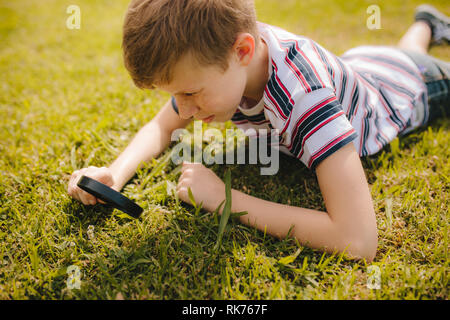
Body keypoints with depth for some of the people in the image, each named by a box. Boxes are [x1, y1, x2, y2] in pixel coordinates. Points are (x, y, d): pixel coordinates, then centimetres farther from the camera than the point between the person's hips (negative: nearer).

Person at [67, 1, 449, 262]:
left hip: (396, 85, -5)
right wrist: (115, 174, -36)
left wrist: (226, 198, -53)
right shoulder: (214, 58, -33)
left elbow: (359, 241, -57)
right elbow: (161, 127, -17)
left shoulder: (305, 92, -54)